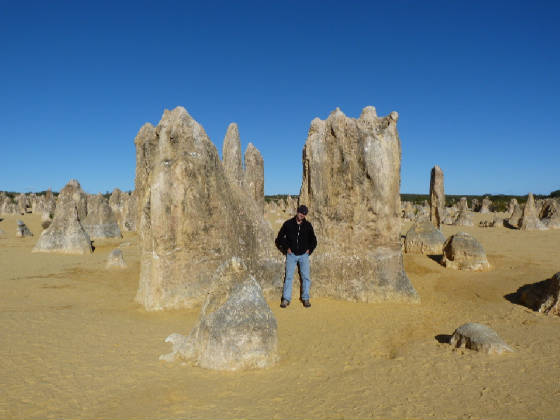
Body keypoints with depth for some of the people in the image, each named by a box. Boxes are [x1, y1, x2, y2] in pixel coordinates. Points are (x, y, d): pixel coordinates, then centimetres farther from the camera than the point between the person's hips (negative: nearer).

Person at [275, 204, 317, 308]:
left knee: (306, 277, -3)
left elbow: (313, 240, 17)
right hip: (291, 254, -1)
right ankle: (286, 299, -2)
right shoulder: (288, 224, 0)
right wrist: (286, 248, 0)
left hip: (304, 255, 1)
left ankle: (305, 299, 6)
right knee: (289, 276, -6)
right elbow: (280, 237, 7)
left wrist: (309, 250, 6)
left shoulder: (308, 225, 5)